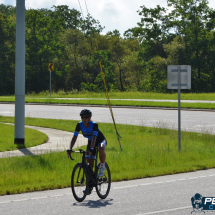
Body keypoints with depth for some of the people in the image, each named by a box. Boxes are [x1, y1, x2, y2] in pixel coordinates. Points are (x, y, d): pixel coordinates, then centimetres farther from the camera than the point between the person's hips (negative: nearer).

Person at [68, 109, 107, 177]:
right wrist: (70, 149, -37)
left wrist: (91, 149, -58)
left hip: (100, 140, -4)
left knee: (101, 150, -39)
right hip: (90, 141, 5)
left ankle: (102, 166, -14)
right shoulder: (79, 125, -20)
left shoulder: (94, 125, -32)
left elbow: (94, 138, -44)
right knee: (89, 162, -4)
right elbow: (74, 137, -23)